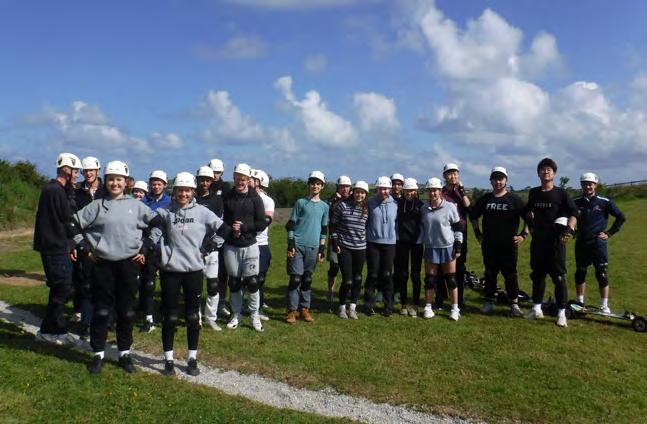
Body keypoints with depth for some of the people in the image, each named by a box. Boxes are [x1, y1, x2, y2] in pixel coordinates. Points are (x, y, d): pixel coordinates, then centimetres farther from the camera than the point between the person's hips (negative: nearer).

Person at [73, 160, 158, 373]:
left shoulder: (136, 205, 4)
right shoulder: (97, 206, 3)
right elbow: (74, 224, 8)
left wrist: (145, 248, 4)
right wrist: (86, 248, 4)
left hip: (129, 264, 1)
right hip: (103, 264, 0)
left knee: (127, 311, 8)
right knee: (101, 310, 4)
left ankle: (125, 353, 21)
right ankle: (98, 354, 17)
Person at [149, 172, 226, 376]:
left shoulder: (202, 212, -1)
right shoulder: (165, 212, -1)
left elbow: (223, 229, 3)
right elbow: (154, 235, 4)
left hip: (194, 269, 1)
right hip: (169, 270, 0)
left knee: (193, 316, 7)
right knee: (170, 316, 5)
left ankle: (192, 359, 20)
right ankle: (168, 359, 19)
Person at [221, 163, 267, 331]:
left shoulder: (255, 198, -2)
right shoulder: (226, 197, 1)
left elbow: (262, 223, -4)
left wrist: (244, 227, -15)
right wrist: (230, 229, -13)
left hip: (250, 245, -1)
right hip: (230, 246, 1)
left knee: (252, 282, 0)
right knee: (234, 282, 9)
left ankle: (254, 315, 15)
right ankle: (236, 315, 24)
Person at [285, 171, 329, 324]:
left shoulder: (324, 206, 11)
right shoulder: (300, 202, 2)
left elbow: (323, 230, 14)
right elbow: (290, 225, 1)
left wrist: (322, 249, 9)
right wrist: (290, 244, -6)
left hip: (313, 247, 3)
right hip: (297, 245, -3)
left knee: (307, 279, 8)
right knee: (295, 278, -5)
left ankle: (304, 309, 17)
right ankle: (292, 310, 3)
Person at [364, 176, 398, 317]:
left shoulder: (395, 204, 0)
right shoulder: (370, 203, -2)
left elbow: (398, 222, 8)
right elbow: (364, 221, 4)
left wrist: (396, 236, 3)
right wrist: (366, 235, 1)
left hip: (389, 243, 1)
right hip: (373, 243, -1)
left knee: (387, 275, 6)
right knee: (372, 275, 4)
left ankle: (388, 306, 15)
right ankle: (369, 305, 13)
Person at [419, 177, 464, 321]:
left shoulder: (450, 207, -8)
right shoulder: (424, 208, 3)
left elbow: (458, 228, -3)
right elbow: (421, 227, 14)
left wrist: (458, 247, -5)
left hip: (447, 248, -3)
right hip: (430, 248, 3)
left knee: (451, 279, 5)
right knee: (429, 279, 7)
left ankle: (455, 308, 15)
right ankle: (428, 307, 19)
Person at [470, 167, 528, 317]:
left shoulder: (514, 199, -1)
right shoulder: (485, 199, 7)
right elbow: (473, 216, 20)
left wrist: (523, 234, -4)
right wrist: (477, 233, 14)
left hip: (509, 244, -2)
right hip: (489, 245, 3)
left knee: (510, 274, 1)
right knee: (490, 273, 9)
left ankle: (514, 304, 8)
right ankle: (489, 302, 19)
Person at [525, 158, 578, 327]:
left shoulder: (561, 193, -3)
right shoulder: (533, 193, 9)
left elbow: (574, 213, -6)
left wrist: (569, 230, -20)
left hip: (556, 240, -4)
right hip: (538, 240, 4)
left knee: (558, 277, -2)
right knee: (537, 275, 11)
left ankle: (561, 313, 6)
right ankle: (536, 308, 23)